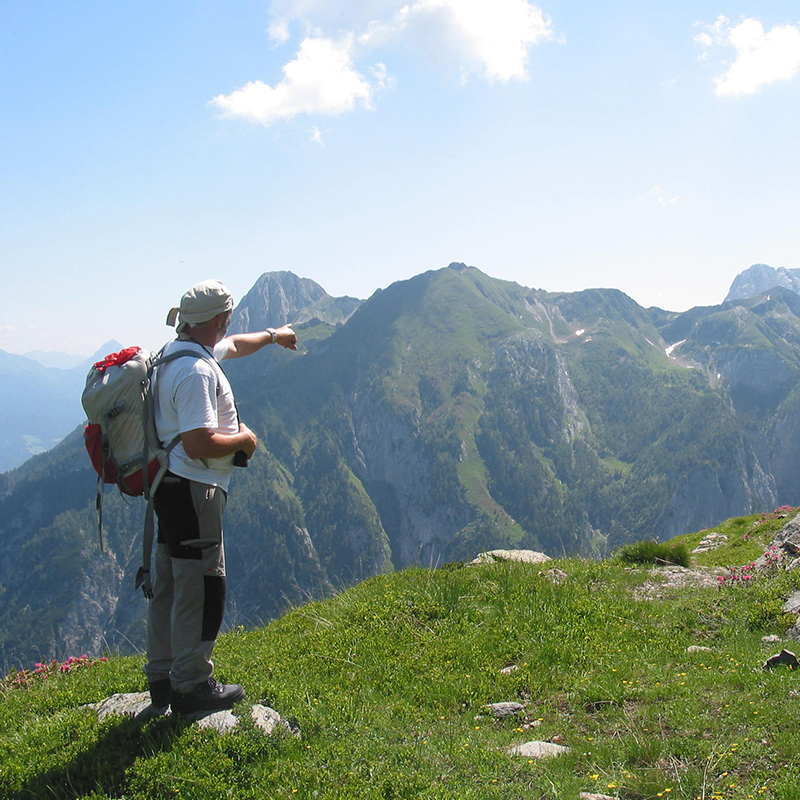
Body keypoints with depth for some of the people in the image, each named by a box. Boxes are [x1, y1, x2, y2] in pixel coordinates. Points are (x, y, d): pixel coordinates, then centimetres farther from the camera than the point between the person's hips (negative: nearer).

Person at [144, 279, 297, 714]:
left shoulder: (176, 352, 11)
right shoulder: (197, 371, -22)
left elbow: (234, 345, 32)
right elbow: (199, 444, -29)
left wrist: (272, 335, 47)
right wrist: (245, 439, -11)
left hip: (169, 485, 11)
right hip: (193, 490, -11)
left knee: (169, 583, 16)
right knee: (201, 587, -2)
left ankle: (162, 677, 27)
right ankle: (191, 685, 8)